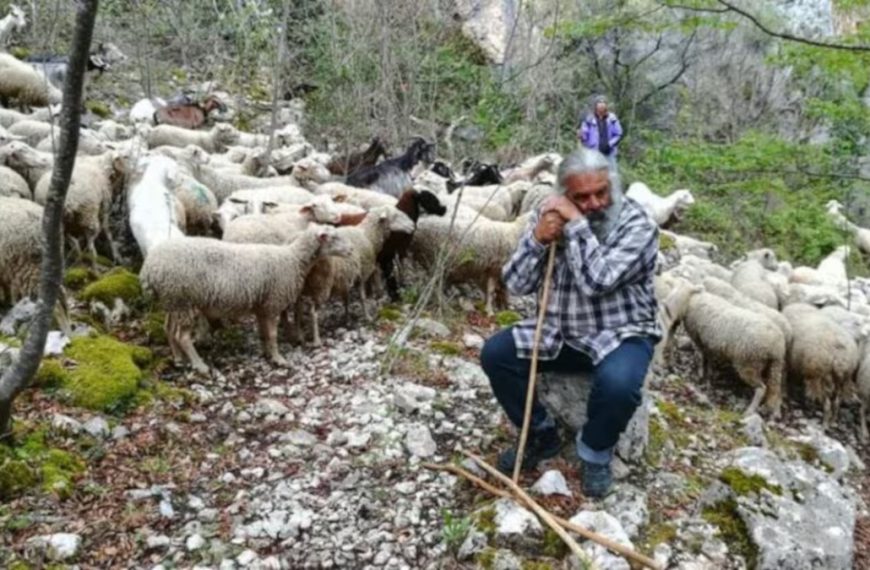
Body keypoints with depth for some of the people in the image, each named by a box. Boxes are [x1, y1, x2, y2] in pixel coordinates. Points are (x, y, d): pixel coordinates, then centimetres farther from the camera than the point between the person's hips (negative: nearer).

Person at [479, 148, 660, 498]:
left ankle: (595, 451, 0)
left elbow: (597, 282, -31)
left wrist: (577, 223, -28)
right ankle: (541, 434, 8)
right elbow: (516, 285, -6)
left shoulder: (636, 224, -16)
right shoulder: (550, 216, -3)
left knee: (617, 383, -34)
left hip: (620, 335, -4)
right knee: (495, 353, -13)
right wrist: (537, 239, -22)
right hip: (561, 333, 4)